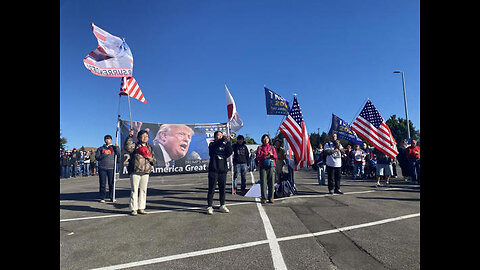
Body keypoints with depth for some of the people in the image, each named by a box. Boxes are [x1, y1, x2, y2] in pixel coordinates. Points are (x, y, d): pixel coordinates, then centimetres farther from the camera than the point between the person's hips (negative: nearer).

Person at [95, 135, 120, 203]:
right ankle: (102, 198, 11)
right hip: (102, 168, 0)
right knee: (102, 184, 2)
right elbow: (97, 157, 3)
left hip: (111, 168, 0)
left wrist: (117, 147, -6)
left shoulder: (114, 148, 13)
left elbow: (118, 155, 1)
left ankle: (112, 197, 9)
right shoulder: (100, 148, 14)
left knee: (111, 184, 0)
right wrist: (105, 154, -10)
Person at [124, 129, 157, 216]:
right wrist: (130, 137, -25)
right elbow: (127, 147, -22)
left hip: (146, 172, 4)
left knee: (143, 190, 9)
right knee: (134, 190, 0)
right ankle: (133, 209, 10)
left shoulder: (149, 147, 14)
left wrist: (151, 159, -4)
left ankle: (141, 208, 19)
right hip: (135, 172, -4)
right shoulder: (134, 145, 1)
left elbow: (154, 160, 19)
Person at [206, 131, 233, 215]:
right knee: (211, 189, -1)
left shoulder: (224, 145, 14)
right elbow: (215, 146, -21)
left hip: (223, 171, 4)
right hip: (213, 171, -4)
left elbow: (229, 153, -3)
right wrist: (223, 139, -29)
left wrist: (228, 142, -14)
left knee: (222, 189, 10)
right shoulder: (212, 144, 3)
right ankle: (210, 207, 7)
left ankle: (222, 206, 21)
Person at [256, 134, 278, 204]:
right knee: (263, 182, -6)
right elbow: (258, 157, -1)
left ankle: (271, 198, 7)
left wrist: (271, 154, -10)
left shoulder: (272, 147, 17)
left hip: (271, 167, 2)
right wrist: (266, 156, -12)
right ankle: (264, 198, 1)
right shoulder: (260, 147, 10)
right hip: (263, 167, -2)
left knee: (271, 182, -2)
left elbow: (276, 156, 9)